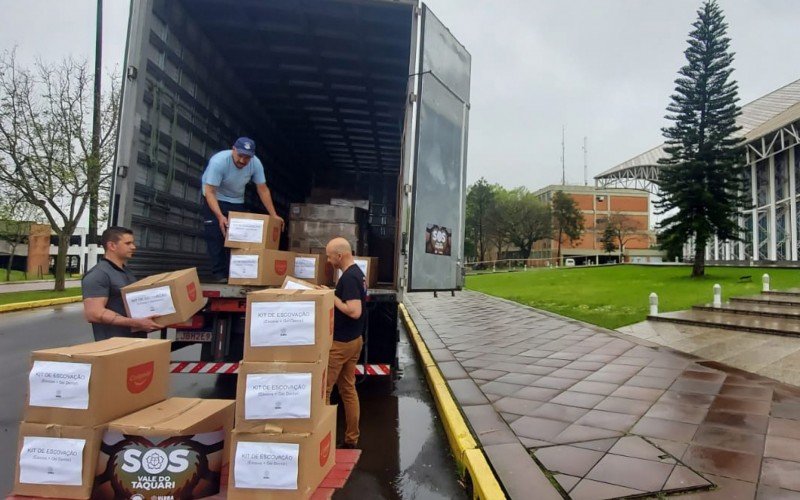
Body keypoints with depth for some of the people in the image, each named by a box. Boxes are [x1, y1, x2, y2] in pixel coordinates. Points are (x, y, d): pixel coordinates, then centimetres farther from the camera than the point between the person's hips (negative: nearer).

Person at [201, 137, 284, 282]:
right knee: (215, 235, -11)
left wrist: (274, 215, -17)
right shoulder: (218, 161, -33)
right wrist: (220, 216, -46)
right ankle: (219, 274, -5)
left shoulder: (255, 163, -21)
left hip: (237, 201, 4)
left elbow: (263, 190, -12)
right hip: (215, 199, -4)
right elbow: (209, 192, -34)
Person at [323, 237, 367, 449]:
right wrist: (334, 296, 8)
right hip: (353, 339, 10)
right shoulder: (357, 272, 9)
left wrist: (332, 298, -20)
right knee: (348, 388, 15)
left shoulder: (349, 277, -21)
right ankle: (351, 438, 22)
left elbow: (354, 311, -29)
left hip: (340, 342, -10)